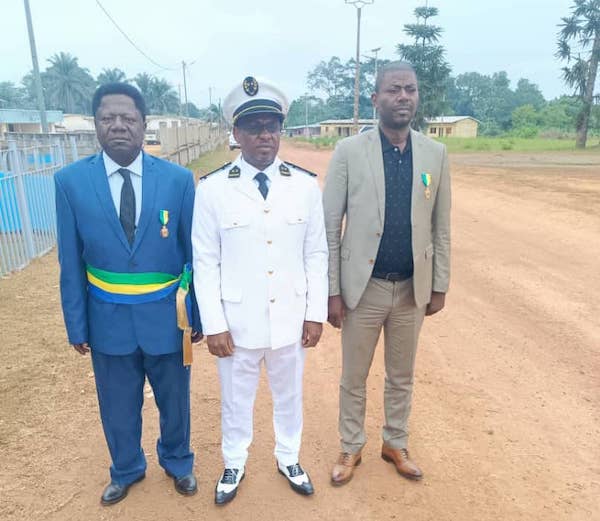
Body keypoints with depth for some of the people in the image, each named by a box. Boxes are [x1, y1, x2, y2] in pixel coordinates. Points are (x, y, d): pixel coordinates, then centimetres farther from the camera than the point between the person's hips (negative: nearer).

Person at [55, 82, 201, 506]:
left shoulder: (178, 179, -10)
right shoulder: (71, 181, -7)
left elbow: (193, 252, -4)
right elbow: (71, 263, -2)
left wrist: (198, 314, 0)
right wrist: (77, 325, 2)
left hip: (166, 316, 0)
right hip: (108, 318, 1)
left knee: (174, 399, 20)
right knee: (118, 406, 21)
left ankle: (178, 462, 49)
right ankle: (126, 469, 50)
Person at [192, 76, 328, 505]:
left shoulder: (306, 185, -5)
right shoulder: (212, 189, -10)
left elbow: (317, 253, -1)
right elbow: (205, 261, -7)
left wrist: (316, 313, -2)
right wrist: (214, 324, -8)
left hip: (291, 318, 2)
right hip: (237, 321, -1)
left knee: (289, 394, 22)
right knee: (236, 399, 19)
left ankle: (289, 459, 47)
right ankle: (234, 465, 45)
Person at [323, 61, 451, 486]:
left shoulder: (436, 154, 1)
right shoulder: (349, 151, -7)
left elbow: (441, 227, 5)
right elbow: (329, 226, -7)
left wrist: (440, 285, 5)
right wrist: (332, 290, -9)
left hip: (413, 287, 3)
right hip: (363, 286, -2)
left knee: (402, 376, 19)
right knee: (354, 377, 14)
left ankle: (396, 444, 41)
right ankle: (351, 447, 36)